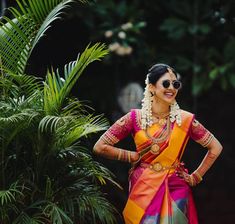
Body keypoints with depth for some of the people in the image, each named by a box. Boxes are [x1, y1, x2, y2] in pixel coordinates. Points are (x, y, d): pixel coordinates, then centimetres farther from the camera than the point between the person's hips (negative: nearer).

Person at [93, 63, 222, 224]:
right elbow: (100, 147, -1)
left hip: (176, 191, 0)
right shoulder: (135, 118, -3)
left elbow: (215, 148, 8)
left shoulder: (185, 119, -2)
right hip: (143, 190, 0)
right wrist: (133, 156, -1)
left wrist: (195, 177, 5)